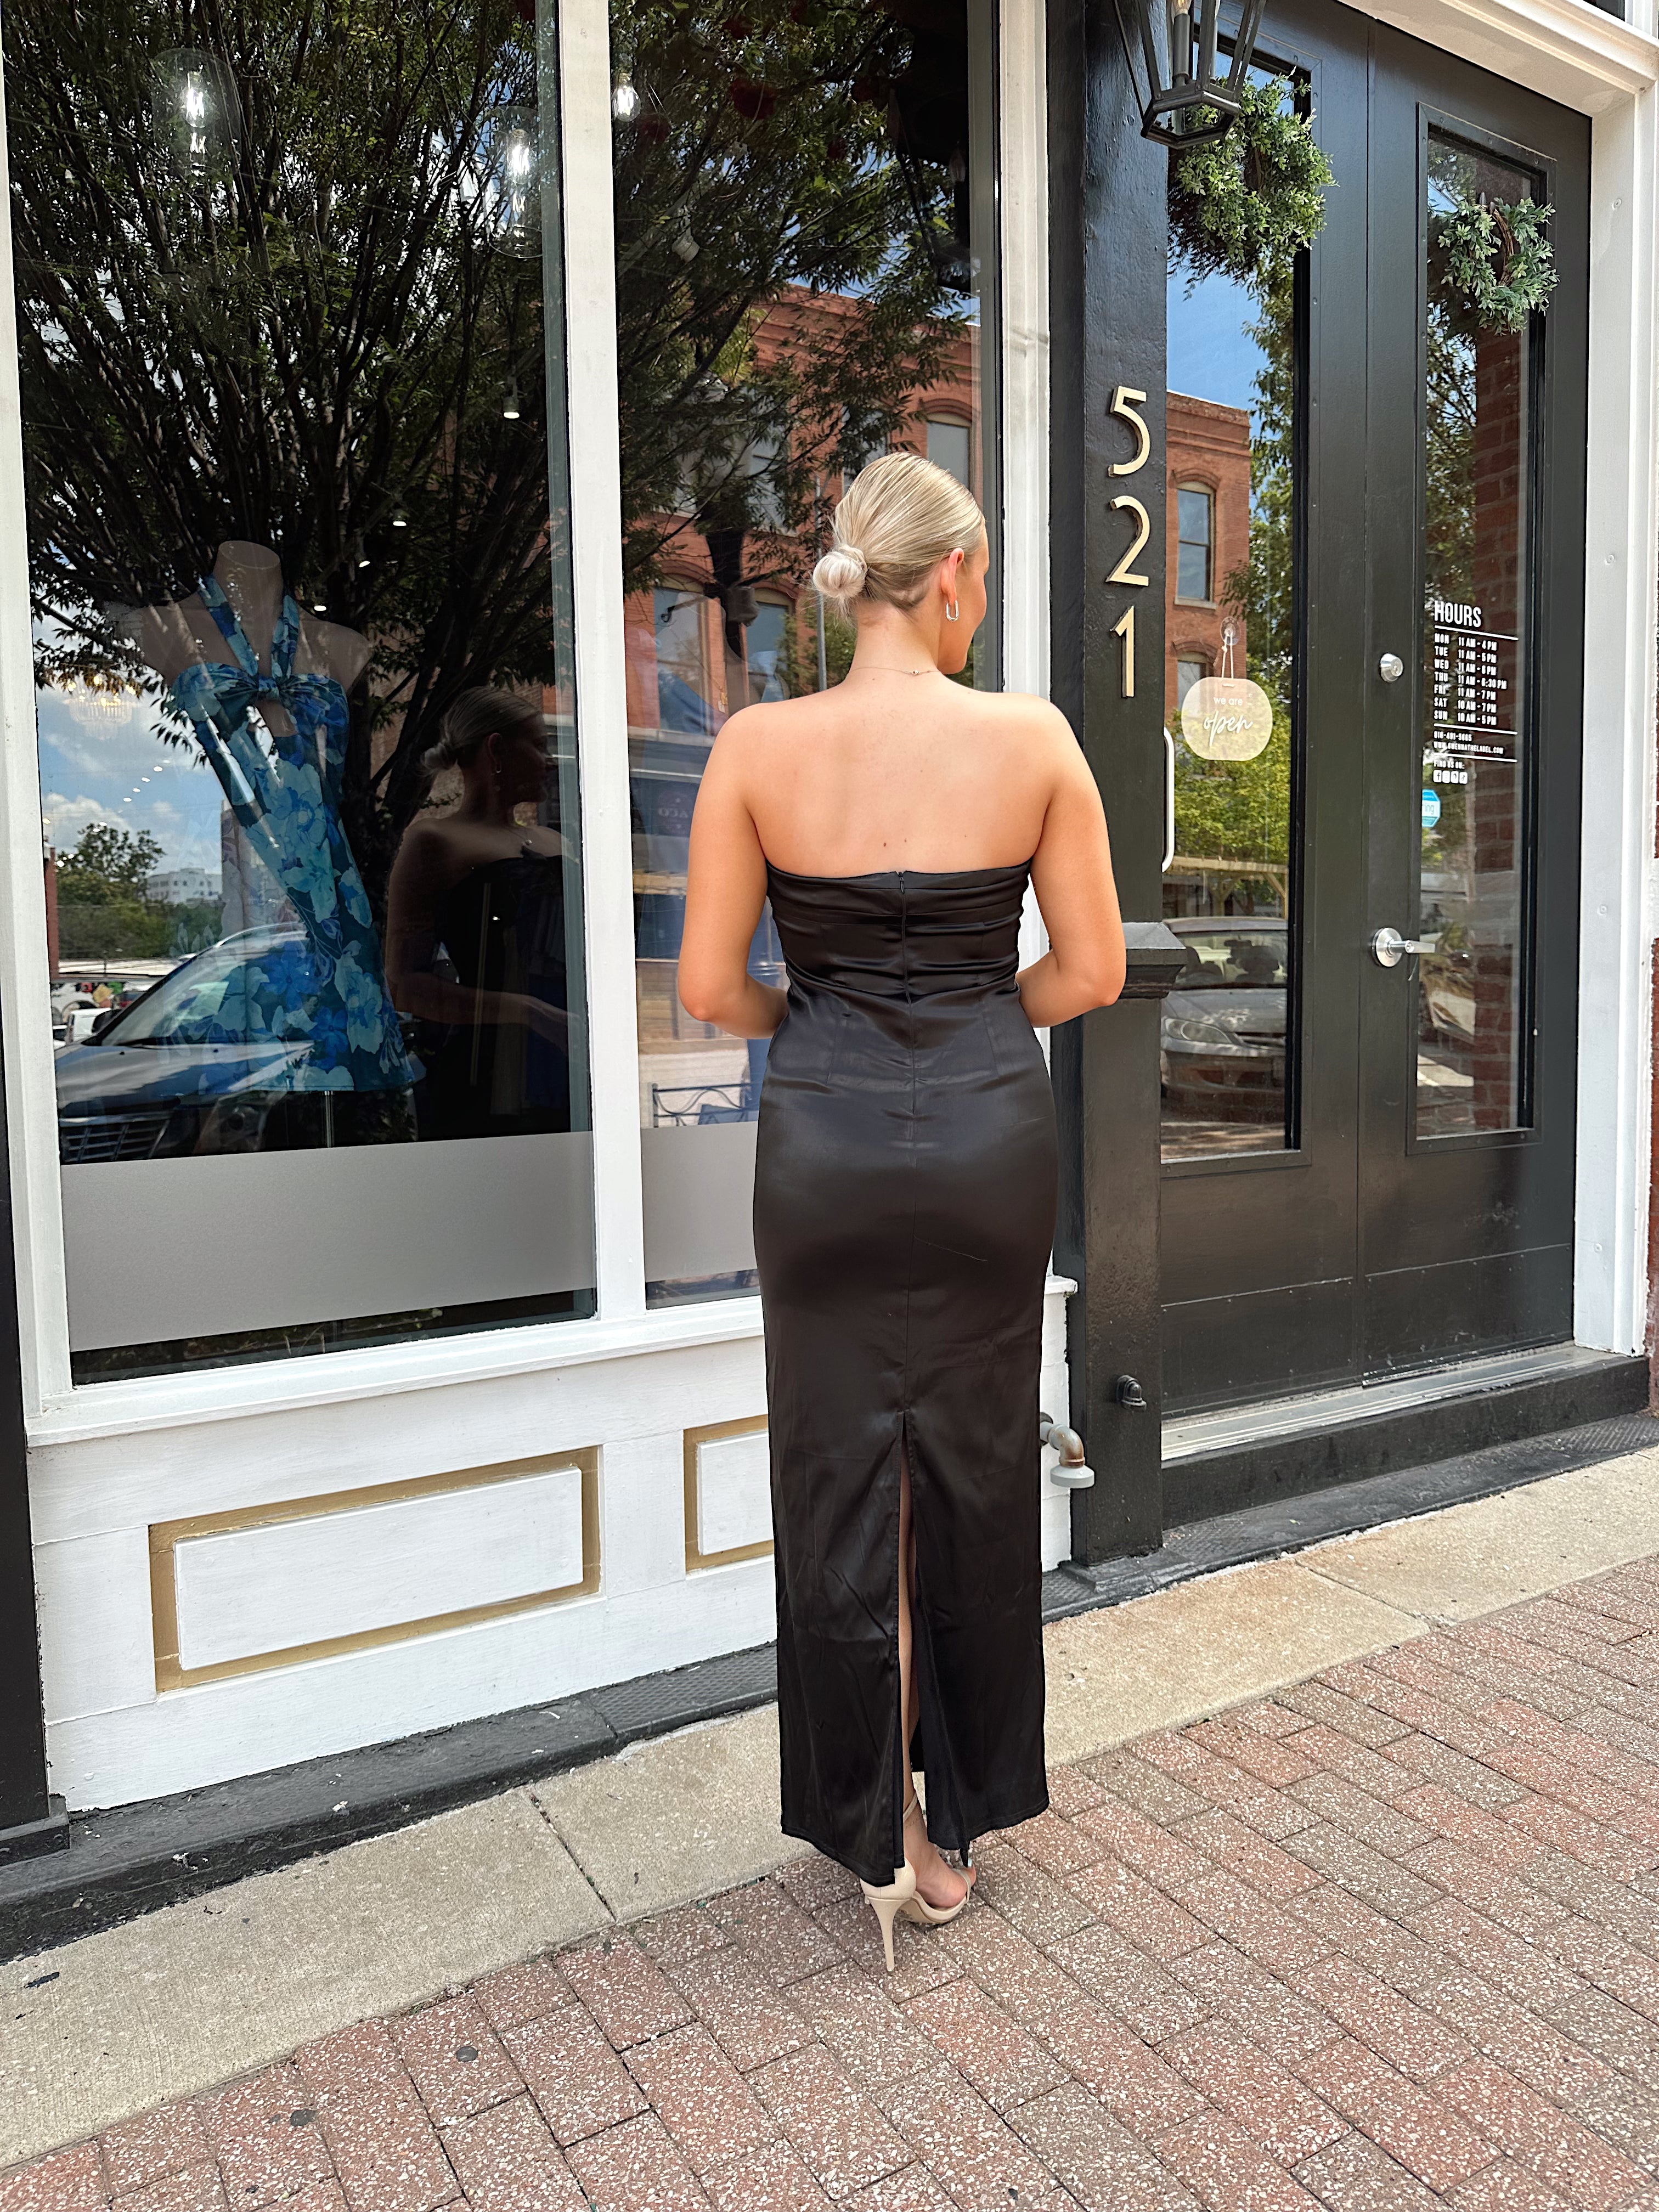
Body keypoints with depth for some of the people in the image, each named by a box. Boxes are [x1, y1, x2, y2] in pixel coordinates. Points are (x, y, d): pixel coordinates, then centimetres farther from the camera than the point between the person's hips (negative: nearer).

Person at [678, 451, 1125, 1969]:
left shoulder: (760, 746, -5)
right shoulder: (1032, 737, -5)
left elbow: (708, 986, -4)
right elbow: (1093, 971, -1)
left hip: (826, 1136, 0)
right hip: (989, 1134, 1)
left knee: (841, 1479, 13)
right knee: (977, 1476, 16)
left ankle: (877, 1838, 25)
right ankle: (961, 1817, 34)